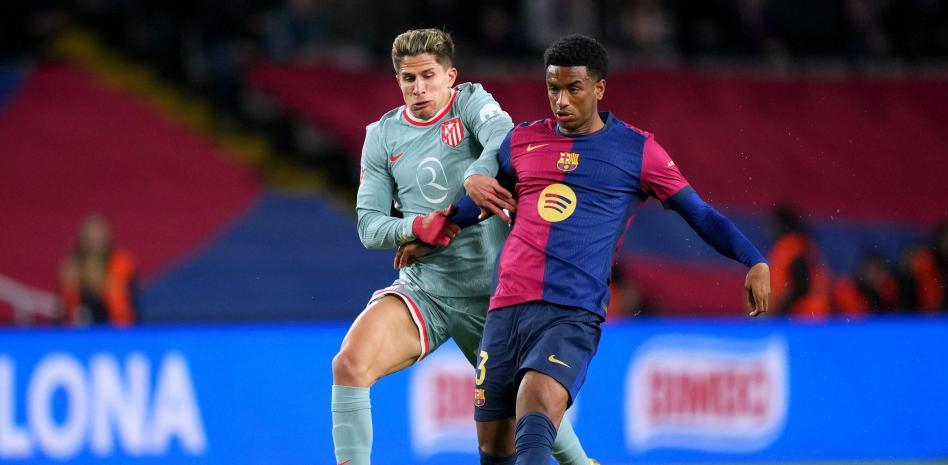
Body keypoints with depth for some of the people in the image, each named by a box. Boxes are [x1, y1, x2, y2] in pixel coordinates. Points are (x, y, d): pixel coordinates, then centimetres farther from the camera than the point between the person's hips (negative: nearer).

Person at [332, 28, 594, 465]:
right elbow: (369, 224, 3)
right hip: (421, 291, 2)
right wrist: (414, 227, -18)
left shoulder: (471, 102, -2)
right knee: (349, 364, -23)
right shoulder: (382, 135, 6)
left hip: (490, 292, -2)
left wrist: (476, 178, -46)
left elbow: (502, 138, -25)